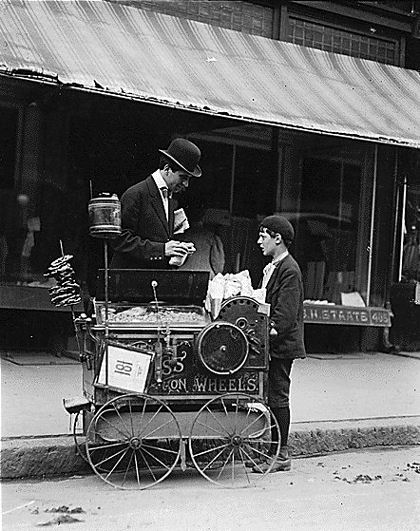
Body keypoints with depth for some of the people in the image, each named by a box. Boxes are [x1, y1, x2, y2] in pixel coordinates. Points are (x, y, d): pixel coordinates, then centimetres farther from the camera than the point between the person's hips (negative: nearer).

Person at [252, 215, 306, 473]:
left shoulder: (289, 270, -14)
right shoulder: (271, 268, 16)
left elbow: (286, 316, -19)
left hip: (281, 345, -9)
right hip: (271, 345, 9)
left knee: (278, 397, -3)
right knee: (271, 397, 12)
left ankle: (282, 456, 5)